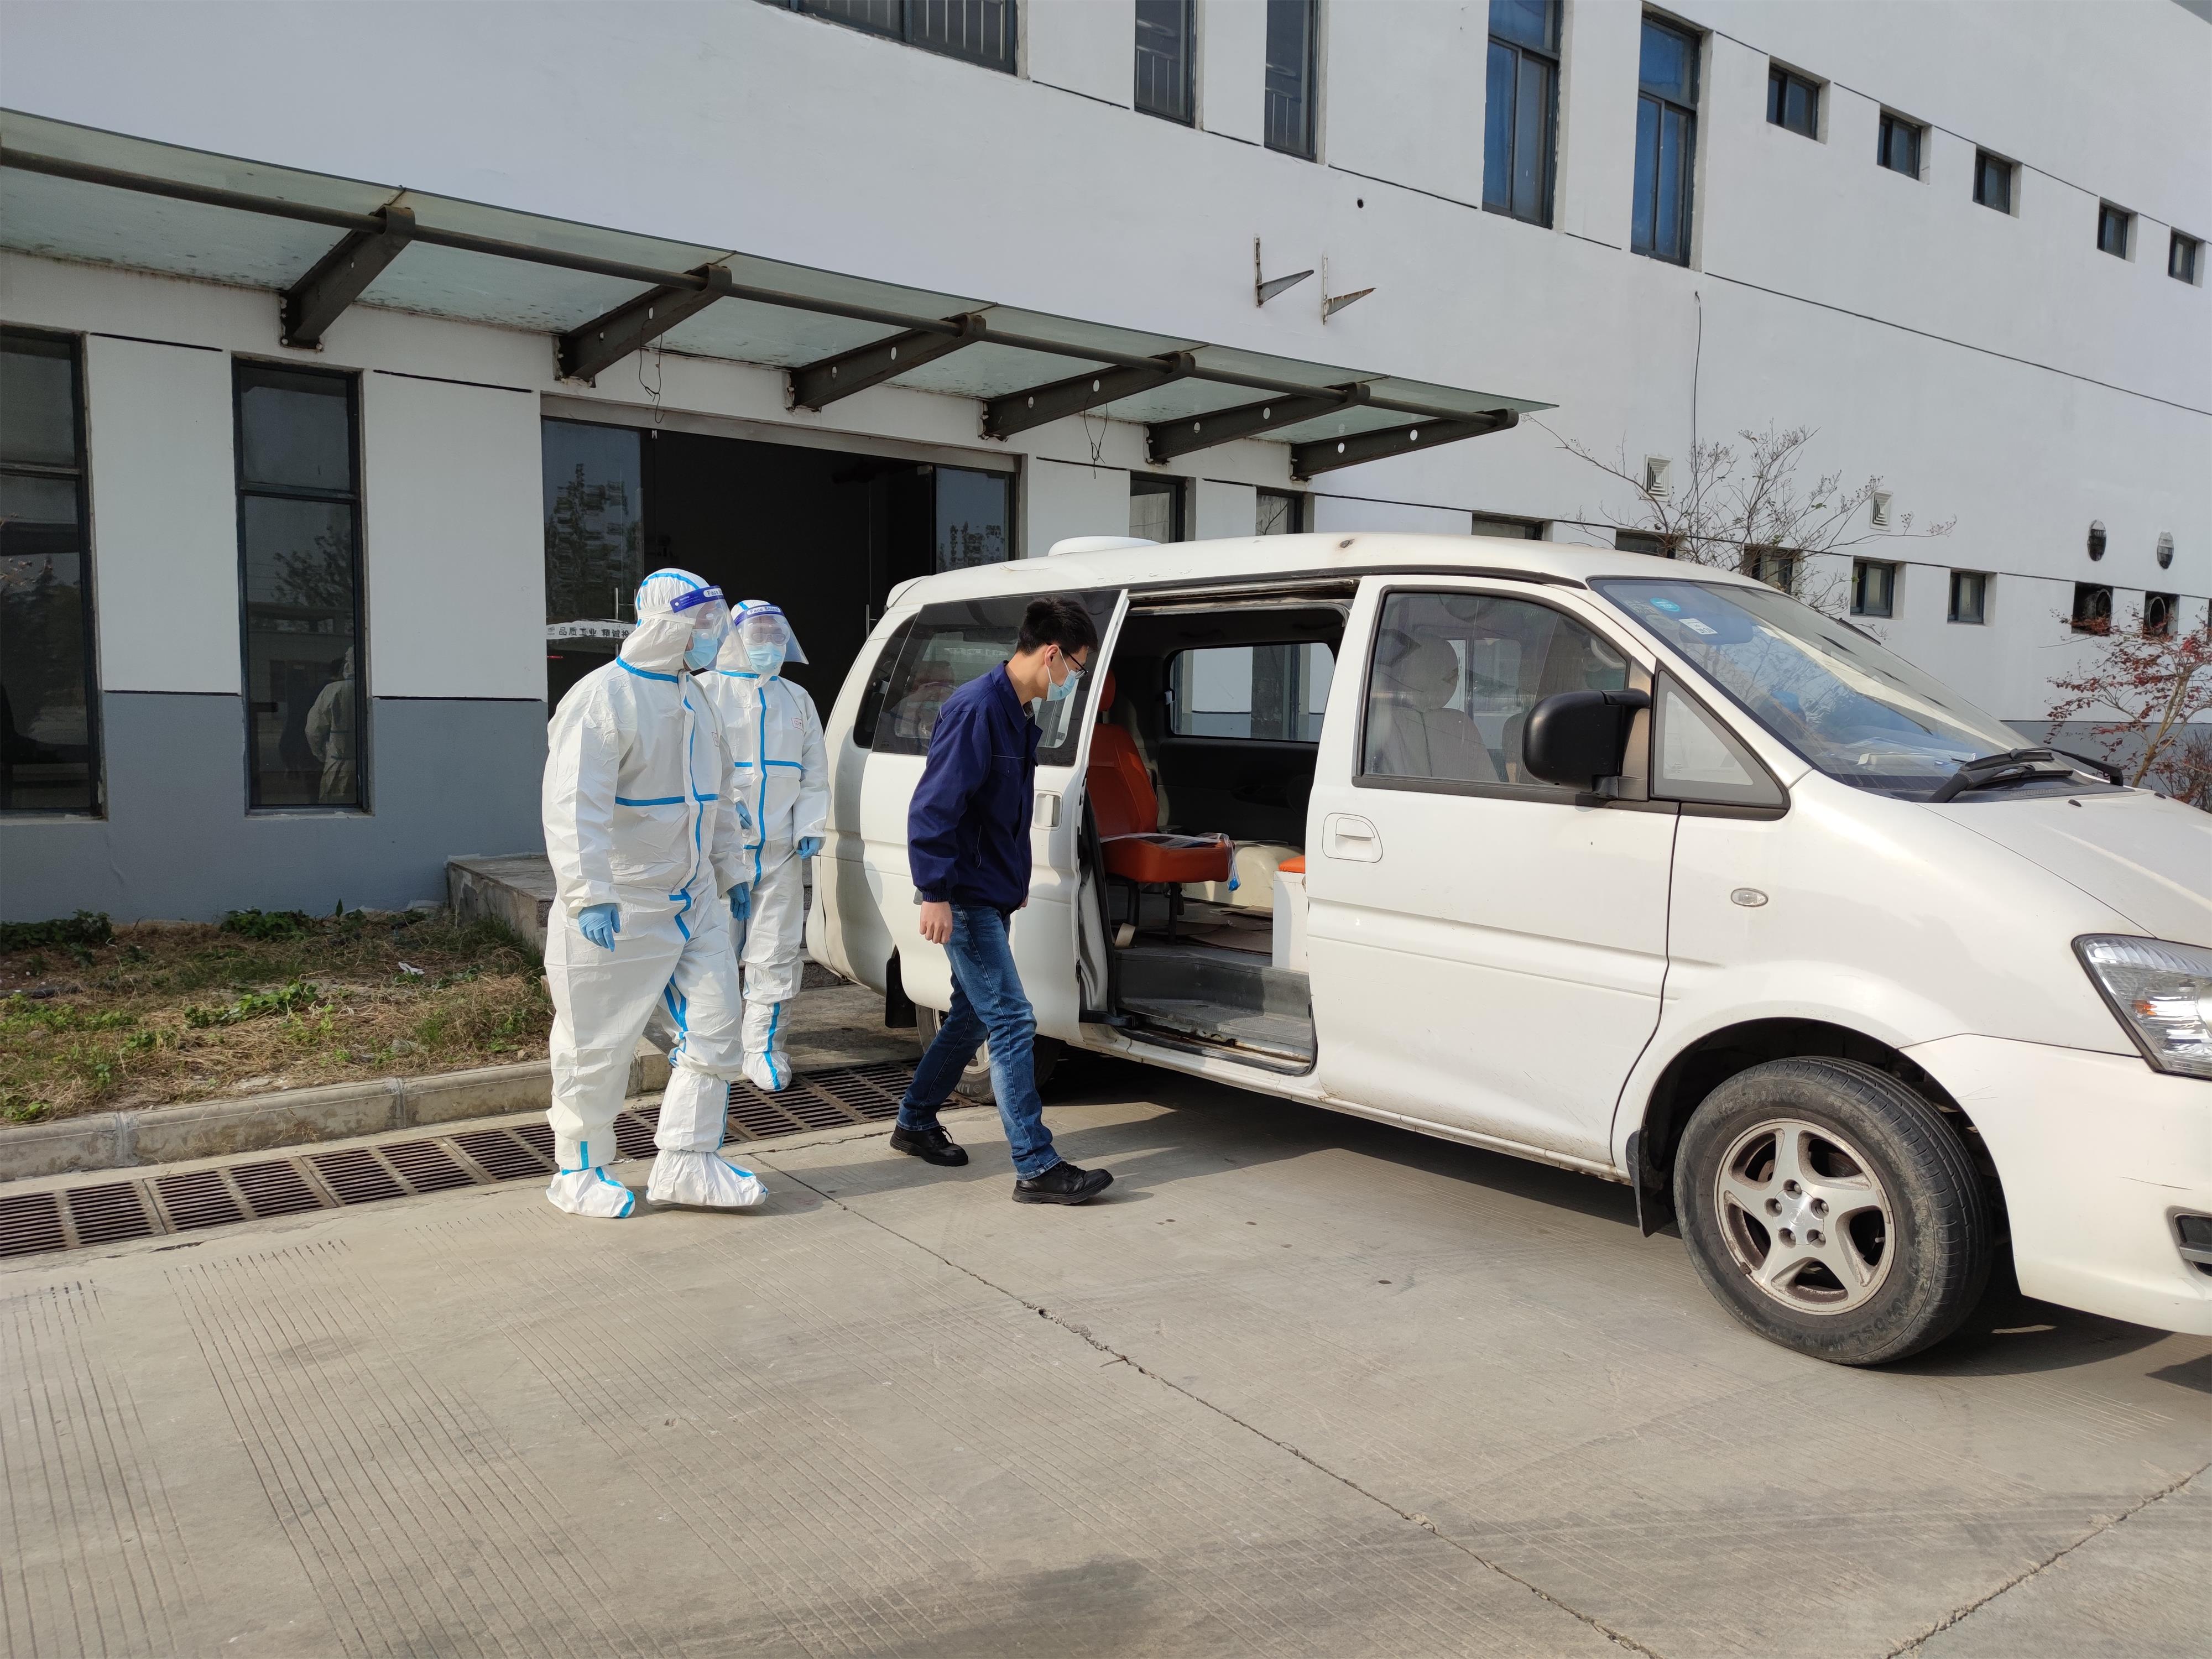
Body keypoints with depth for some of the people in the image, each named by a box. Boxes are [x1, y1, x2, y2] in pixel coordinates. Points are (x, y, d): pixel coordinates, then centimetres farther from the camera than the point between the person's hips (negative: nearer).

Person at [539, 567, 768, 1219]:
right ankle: (579, 1173, 21)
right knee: (598, 1045, 3)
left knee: (715, 1025, 7)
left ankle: (687, 1163, 17)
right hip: (619, 911, -8)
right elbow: (574, 806, -23)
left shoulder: (693, 700, 13)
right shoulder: (603, 697, -15)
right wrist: (591, 895, -30)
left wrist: (731, 871, 21)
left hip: (693, 902, 8)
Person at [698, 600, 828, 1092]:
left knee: (777, 954, 4)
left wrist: (810, 828, 6)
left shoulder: (797, 699, 17)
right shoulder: (706, 693, 2)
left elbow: (814, 773, 18)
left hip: (782, 849, 4)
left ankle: (764, 1047, 15)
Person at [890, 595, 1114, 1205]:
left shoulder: (1017, 714, 12)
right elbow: (932, 806, -23)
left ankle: (915, 1124, 33)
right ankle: (1037, 1167, -5)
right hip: (965, 898, -10)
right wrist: (936, 892, -27)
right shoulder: (977, 709, -19)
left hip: (991, 893, 10)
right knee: (1012, 1022, -10)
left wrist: (1016, 879, 27)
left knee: (971, 1015, 18)